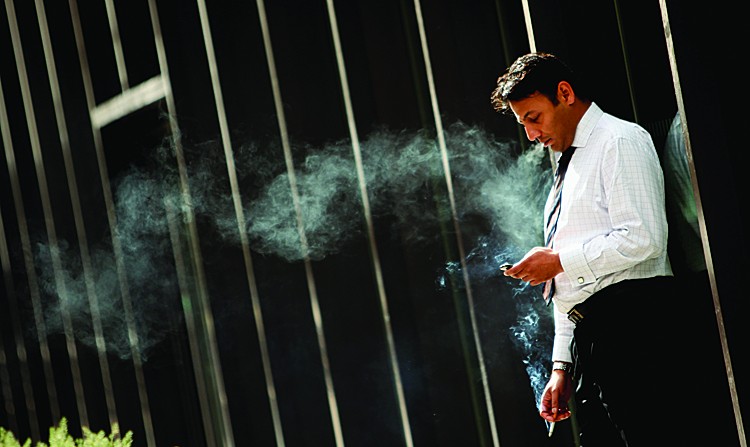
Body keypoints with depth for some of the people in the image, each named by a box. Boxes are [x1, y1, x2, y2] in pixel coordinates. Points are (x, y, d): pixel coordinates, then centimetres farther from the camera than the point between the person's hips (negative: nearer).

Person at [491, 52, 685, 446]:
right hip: (588, 338, 9)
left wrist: (561, 260, -8)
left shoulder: (620, 141, -2)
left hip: (630, 324, -9)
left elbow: (644, 238, -16)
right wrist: (561, 366, 18)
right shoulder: (567, 171, 25)